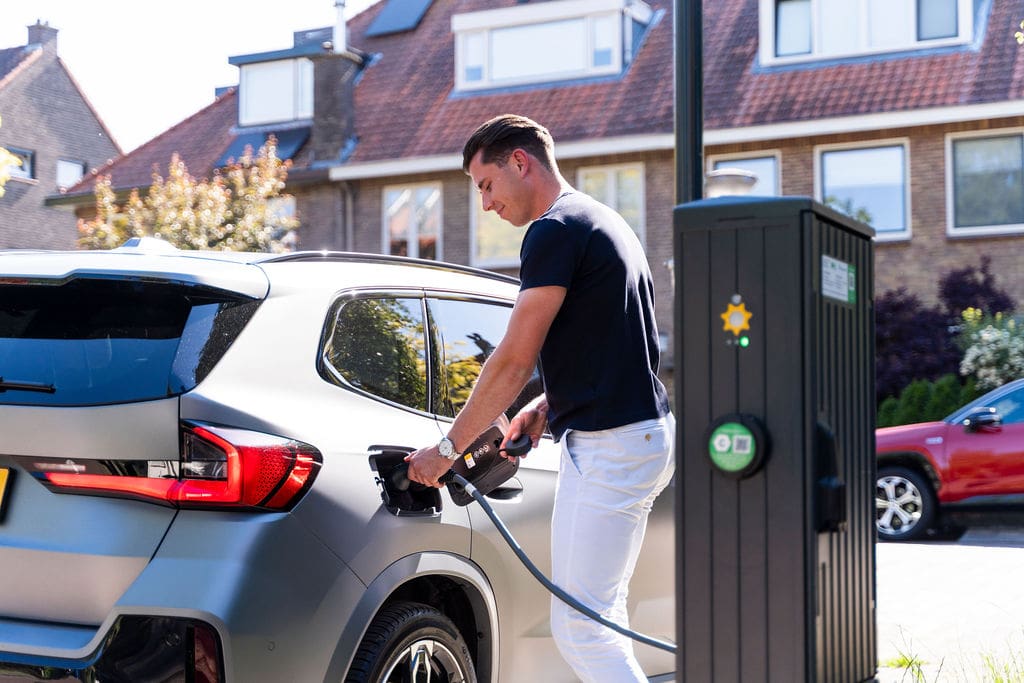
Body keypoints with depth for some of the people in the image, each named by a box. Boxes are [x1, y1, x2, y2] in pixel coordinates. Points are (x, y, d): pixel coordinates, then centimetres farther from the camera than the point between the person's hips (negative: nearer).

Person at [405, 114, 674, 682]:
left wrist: (449, 447, -6)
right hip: (643, 429, 10)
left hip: (607, 445, -10)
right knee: (598, 617, 15)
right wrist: (549, 405, 12)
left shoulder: (555, 230, -13)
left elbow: (514, 360, -14)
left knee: (579, 625, -9)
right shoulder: (604, 221, 19)